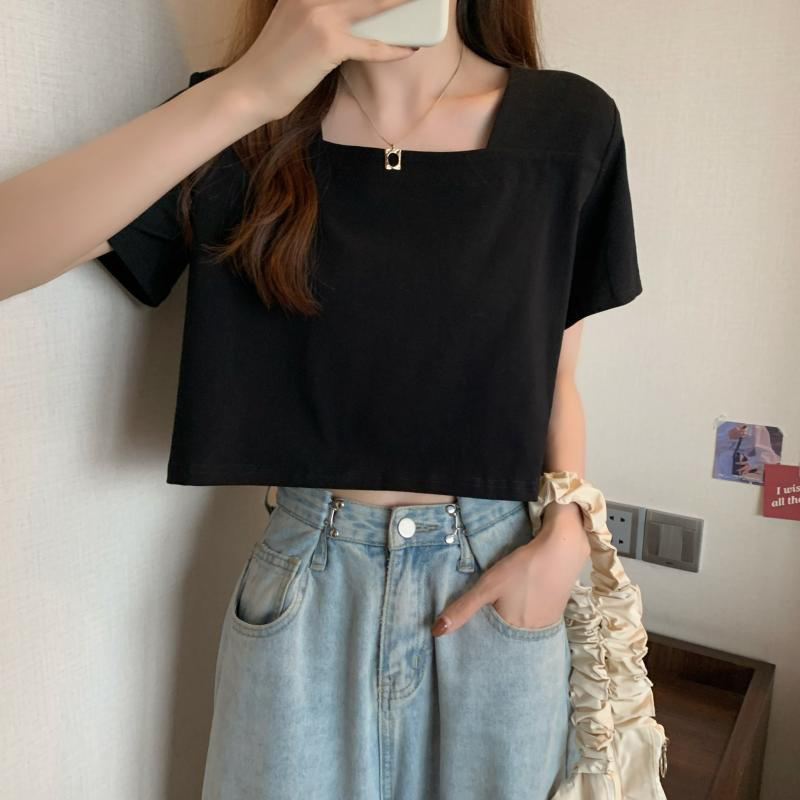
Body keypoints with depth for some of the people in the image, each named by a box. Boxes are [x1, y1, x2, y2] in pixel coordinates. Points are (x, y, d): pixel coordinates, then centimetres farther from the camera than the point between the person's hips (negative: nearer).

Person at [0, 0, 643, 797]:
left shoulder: (567, 123, -5)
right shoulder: (247, 128, -7)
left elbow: (555, 373, 3)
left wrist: (565, 533, -11)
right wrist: (248, 90, -28)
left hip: (498, 577, 1)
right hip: (304, 583, 0)